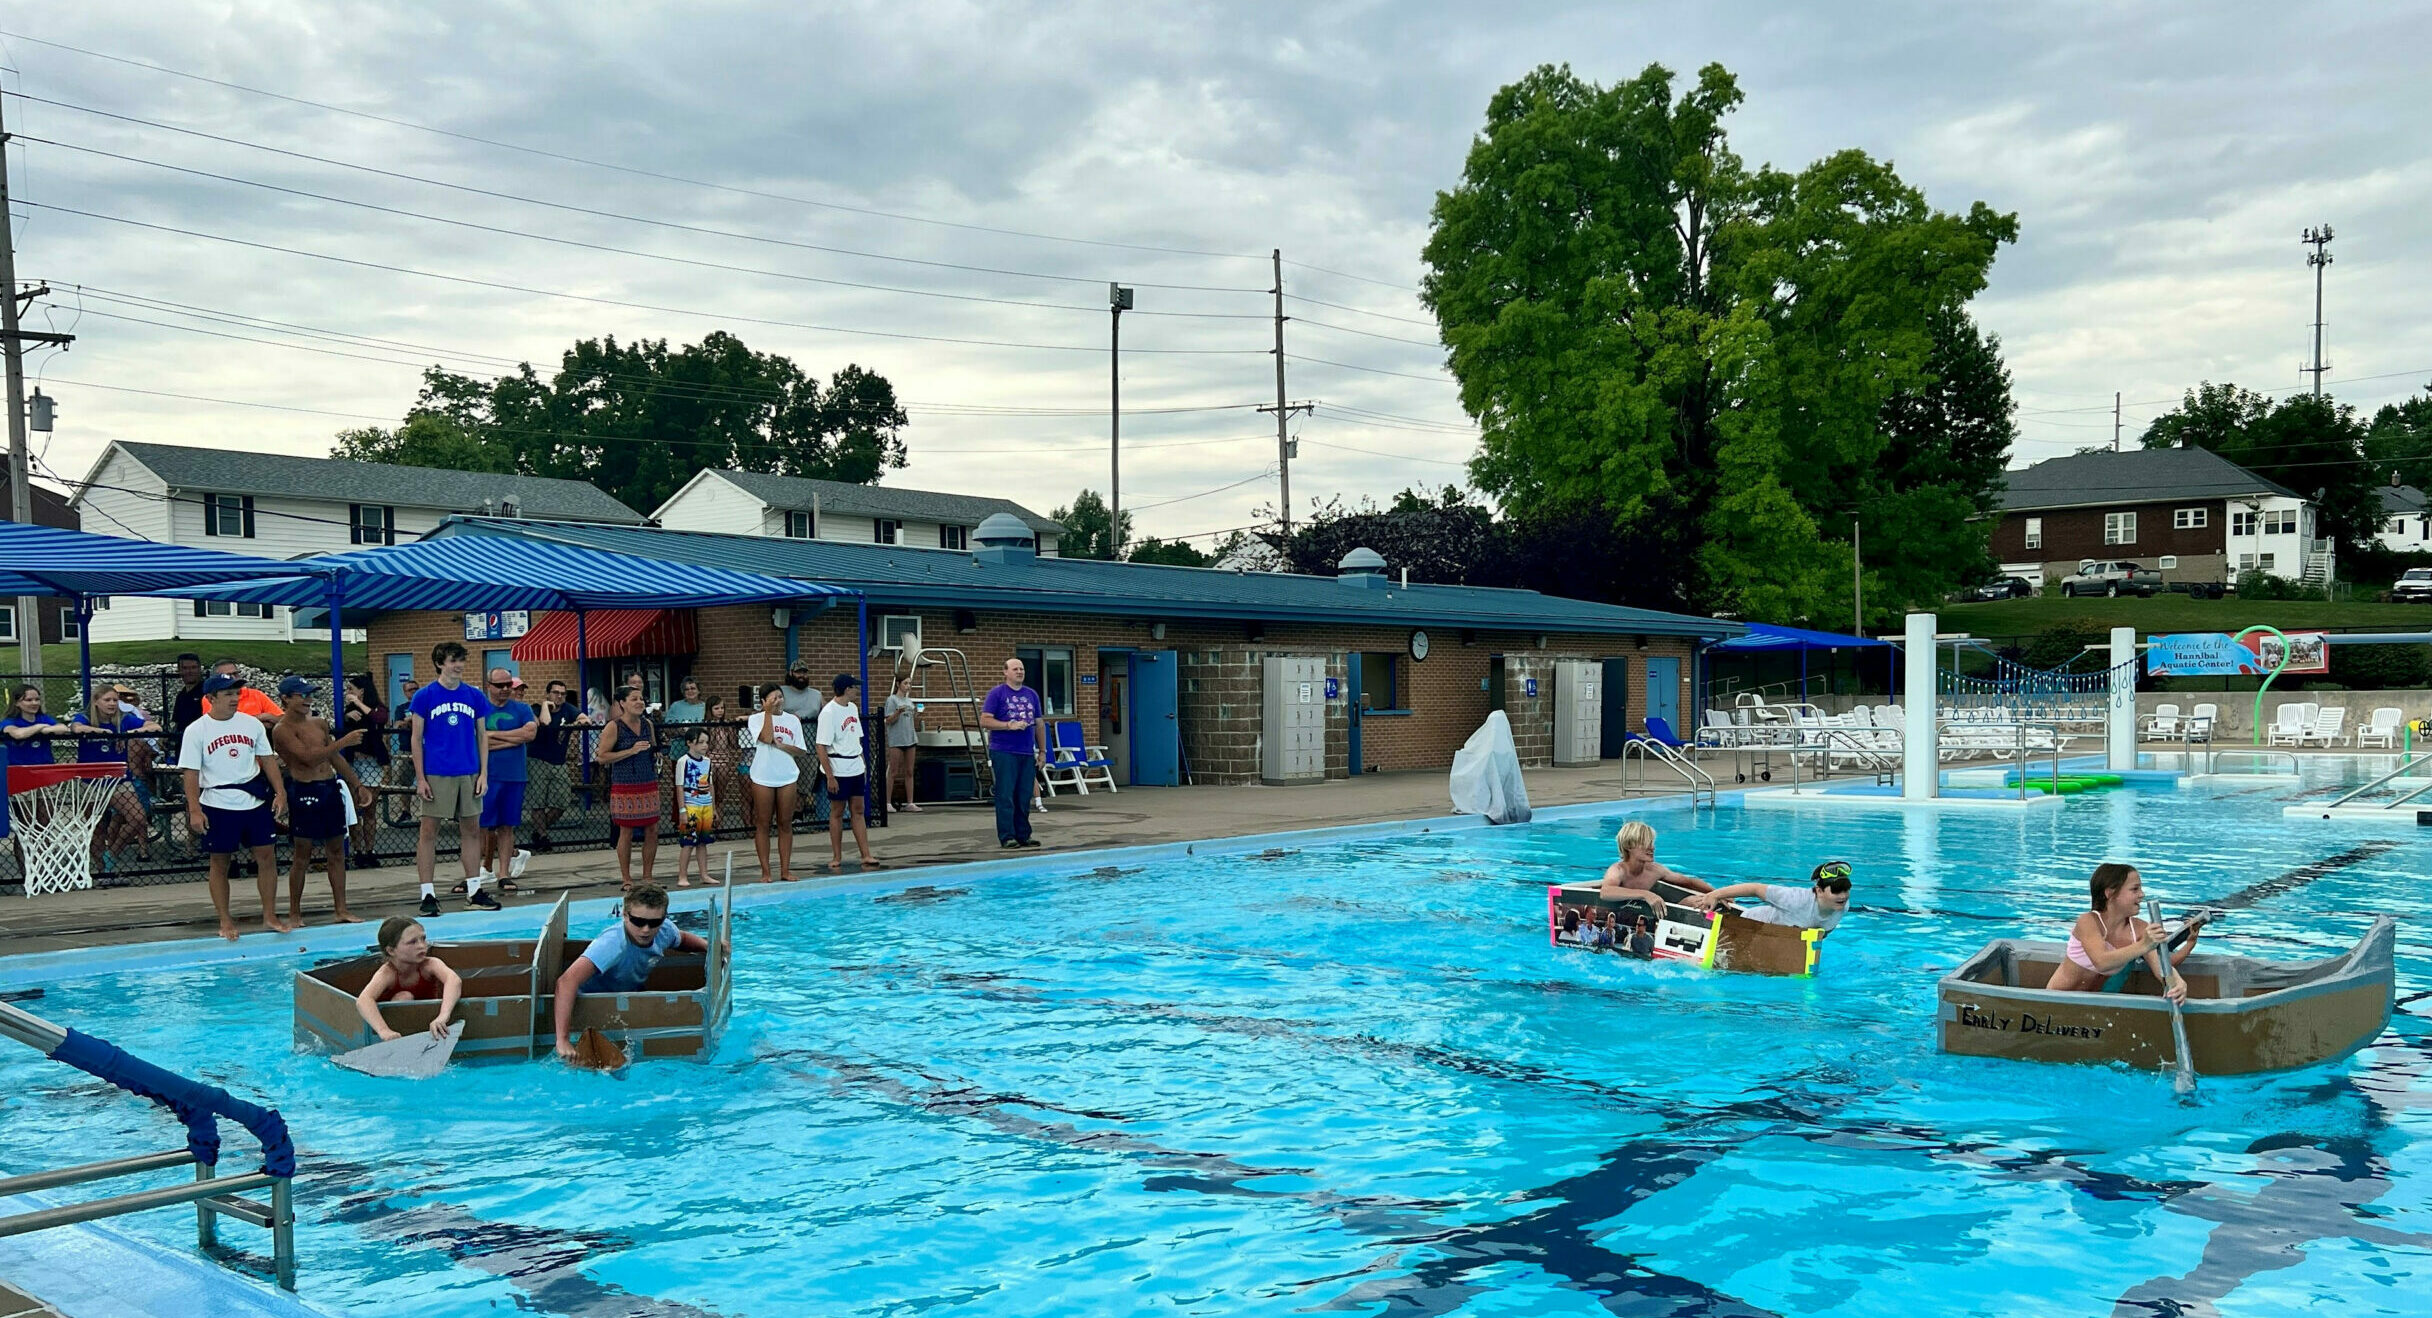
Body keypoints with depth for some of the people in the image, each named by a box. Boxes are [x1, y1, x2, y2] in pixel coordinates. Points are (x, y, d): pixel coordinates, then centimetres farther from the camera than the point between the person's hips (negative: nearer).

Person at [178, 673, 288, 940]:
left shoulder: (252, 724, 5)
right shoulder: (196, 731, -5)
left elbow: (268, 759, 10)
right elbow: (191, 773, -7)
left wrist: (280, 792, 2)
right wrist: (194, 811, -12)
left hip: (255, 802, 3)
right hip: (217, 805, -3)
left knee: (266, 856, 2)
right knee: (220, 862, 5)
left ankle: (270, 917, 12)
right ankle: (225, 922, 14)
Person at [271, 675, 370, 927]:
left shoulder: (320, 724, 14)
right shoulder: (282, 730, -9)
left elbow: (336, 759, 21)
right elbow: (308, 757, -21)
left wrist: (358, 786, 18)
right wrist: (344, 742, -22)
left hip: (331, 788, 7)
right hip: (304, 792, -7)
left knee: (337, 852, 8)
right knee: (302, 856, -1)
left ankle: (341, 909, 12)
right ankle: (294, 914, 9)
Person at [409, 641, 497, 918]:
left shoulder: (475, 697, 8)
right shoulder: (425, 696, -1)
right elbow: (417, 739, -1)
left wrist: (483, 773, 3)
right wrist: (420, 778, -7)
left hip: (469, 774, 3)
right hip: (436, 775, -3)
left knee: (472, 830, 8)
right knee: (428, 832, 0)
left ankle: (474, 890, 16)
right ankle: (428, 894, 5)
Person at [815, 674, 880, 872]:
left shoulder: (853, 708, 10)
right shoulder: (829, 712, -15)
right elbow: (820, 747, -17)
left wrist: (863, 763, 15)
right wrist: (830, 776, -20)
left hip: (856, 768, 7)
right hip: (838, 771, -7)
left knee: (858, 811, 8)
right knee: (837, 813, 3)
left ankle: (866, 856, 10)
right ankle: (836, 859, 12)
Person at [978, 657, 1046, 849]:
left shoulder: (1031, 694, 14)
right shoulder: (997, 693, -2)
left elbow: (1039, 724, 18)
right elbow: (984, 720, -8)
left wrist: (1042, 751, 13)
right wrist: (1009, 725, -17)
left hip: (1027, 754, 5)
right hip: (1004, 753, -5)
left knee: (1024, 797, 8)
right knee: (1006, 797, -4)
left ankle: (1023, 835, 16)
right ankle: (1007, 837, -1)